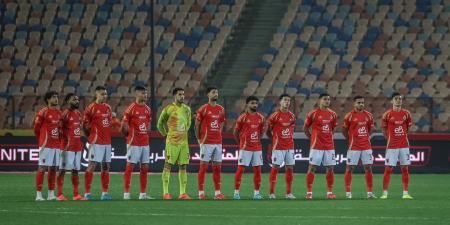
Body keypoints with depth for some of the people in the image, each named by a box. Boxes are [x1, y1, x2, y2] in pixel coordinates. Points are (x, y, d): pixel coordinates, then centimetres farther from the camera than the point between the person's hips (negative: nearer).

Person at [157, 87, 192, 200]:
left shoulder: (187, 109, 10)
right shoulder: (168, 109, -6)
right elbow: (160, 124, 3)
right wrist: (166, 134, 5)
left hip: (184, 142, 5)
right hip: (172, 142, -5)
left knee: (183, 166, 4)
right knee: (168, 165, -4)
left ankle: (183, 193, 6)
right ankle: (165, 192, -3)